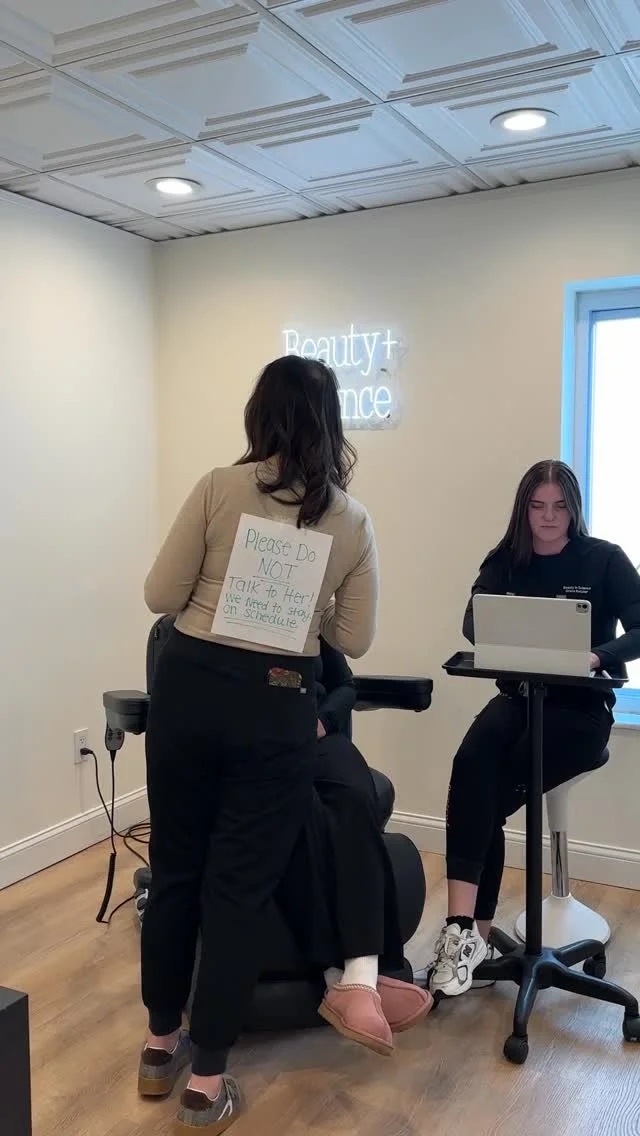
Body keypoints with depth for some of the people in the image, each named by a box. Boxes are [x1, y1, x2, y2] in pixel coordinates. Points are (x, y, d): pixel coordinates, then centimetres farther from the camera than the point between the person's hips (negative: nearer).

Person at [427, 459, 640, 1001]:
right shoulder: (506, 560, 8)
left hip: (582, 708, -2)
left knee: (491, 794, -22)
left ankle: (469, 928, -7)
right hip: (519, 696, 3)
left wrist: (596, 656, -29)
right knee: (471, 764, -30)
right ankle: (466, 925, -30)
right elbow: (473, 624, -9)